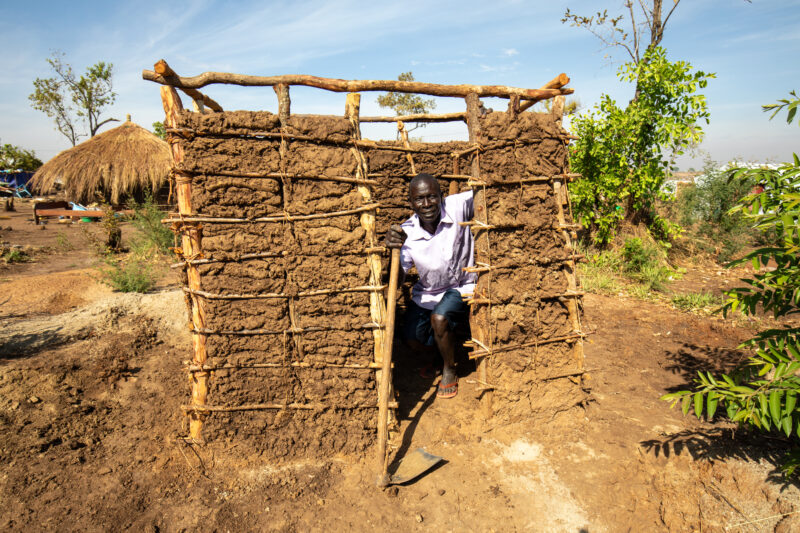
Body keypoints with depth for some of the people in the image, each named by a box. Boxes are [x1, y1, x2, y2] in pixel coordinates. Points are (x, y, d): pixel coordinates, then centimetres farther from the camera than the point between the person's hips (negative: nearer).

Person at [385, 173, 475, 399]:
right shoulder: (407, 233, -20)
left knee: (439, 318, -29)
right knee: (414, 341, 1)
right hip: (427, 293, 3)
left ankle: (449, 371, 1)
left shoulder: (457, 207, -24)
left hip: (461, 286, -3)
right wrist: (393, 250, -41)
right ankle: (448, 341, 37)